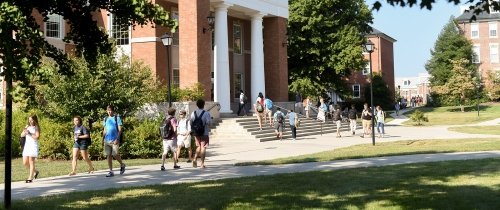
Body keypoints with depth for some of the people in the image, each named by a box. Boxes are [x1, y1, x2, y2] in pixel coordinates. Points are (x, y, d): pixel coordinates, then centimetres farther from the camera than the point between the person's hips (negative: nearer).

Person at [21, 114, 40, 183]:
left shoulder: (36, 127, -4)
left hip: (33, 145, -6)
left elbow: (37, 137, -14)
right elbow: (22, 135, 11)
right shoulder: (27, 126, 13)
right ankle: (35, 171, 27)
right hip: (27, 145, 7)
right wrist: (25, 132, -9)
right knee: (25, 162, 5)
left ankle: (30, 178, -4)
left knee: (31, 162, -8)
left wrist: (30, 134, -18)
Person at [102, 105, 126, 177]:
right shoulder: (106, 119, 14)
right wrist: (103, 140, 13)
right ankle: (111, 171, 4)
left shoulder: (117, 118, 0)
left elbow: (120, 130, -5)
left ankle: (122, 165, 16)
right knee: (108, 156, 0)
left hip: (114, 140, -5)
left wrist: (117, 139, -15)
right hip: (107, 140, 5)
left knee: (115, 154, -11)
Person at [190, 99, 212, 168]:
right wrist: (210, 118, 2)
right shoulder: (206, 113, -12)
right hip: (204, 133, -4)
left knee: (198, 146, 19)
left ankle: (195, 159, -1)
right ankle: (202, 163, 2)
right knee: (203, 147, 3)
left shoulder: (193, 113, 1)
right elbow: (209, 122, -17)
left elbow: (191, 122, 2)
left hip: (196, 133, 4)